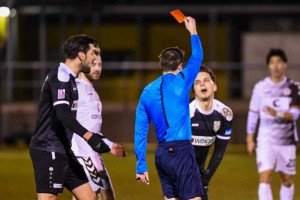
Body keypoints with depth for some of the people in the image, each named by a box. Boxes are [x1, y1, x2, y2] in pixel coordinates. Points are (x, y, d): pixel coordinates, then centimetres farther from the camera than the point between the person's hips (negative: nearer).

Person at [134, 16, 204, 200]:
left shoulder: (147, 92, 10)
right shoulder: (181, 81, -3)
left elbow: (140, 131, 10)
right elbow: (197, 57, 15)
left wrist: (141, 166, 14)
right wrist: (193, 32, 31)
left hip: (161, 153, 6)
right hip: (181, 150, -6)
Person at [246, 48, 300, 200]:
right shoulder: (260, 87, 1)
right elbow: (253, 114, 6)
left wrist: (278, 114, -28)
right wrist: (250, 139, 5)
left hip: (287, 141, 1)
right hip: (265, 140, -1)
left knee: (287, 180, 9)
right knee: (265, 177, -16)